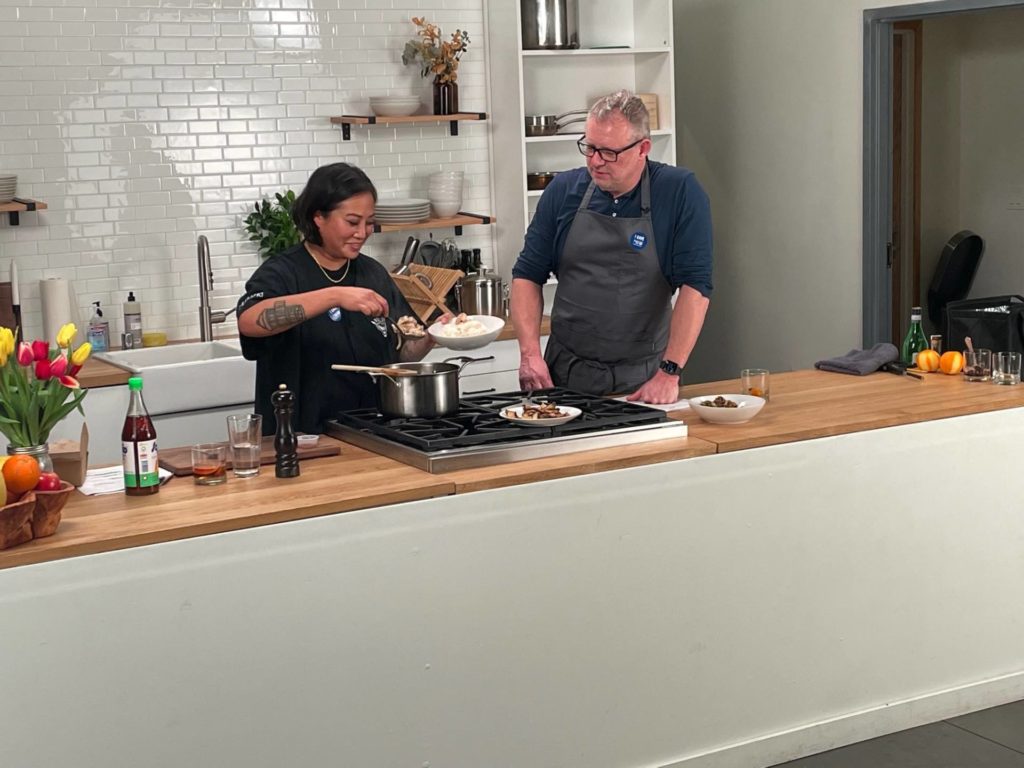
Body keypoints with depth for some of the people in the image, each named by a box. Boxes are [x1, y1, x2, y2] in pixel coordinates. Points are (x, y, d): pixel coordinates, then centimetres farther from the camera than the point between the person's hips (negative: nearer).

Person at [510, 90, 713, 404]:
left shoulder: (680, 192, -5)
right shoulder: (563, 190, 4)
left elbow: (694, 286, -10)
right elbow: (527, 275, 9)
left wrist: (669, 372, -17)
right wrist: (530, 353, -4)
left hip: (642, 378, -2)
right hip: (565, 374, 2)